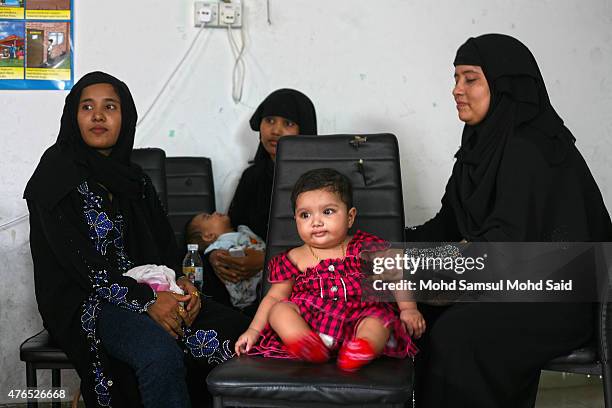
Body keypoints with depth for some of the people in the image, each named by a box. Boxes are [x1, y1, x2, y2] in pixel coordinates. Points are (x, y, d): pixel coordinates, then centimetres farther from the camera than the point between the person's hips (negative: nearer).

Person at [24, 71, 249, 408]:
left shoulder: (132, 177, 18)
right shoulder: (57, 173, -3)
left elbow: (161, 242, 15)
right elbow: (77, 257, -13)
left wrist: (179, 282, -7)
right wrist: (146, 301, -20)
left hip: (150, 290, 6)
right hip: (85, 301, -6)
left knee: (234, 330, -16)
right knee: (161, 353, -35)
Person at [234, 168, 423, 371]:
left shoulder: (365, 248, 6)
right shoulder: (294, 259, 10)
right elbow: (274, 297, 13)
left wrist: (408, 308, -5)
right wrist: (254, 330, 3)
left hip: (358, 317, -1)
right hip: (307, 320, 2)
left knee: (379, 318, -29)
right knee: (279, 310, -20)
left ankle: (364, 348, -59)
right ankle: (309, 346, -45)